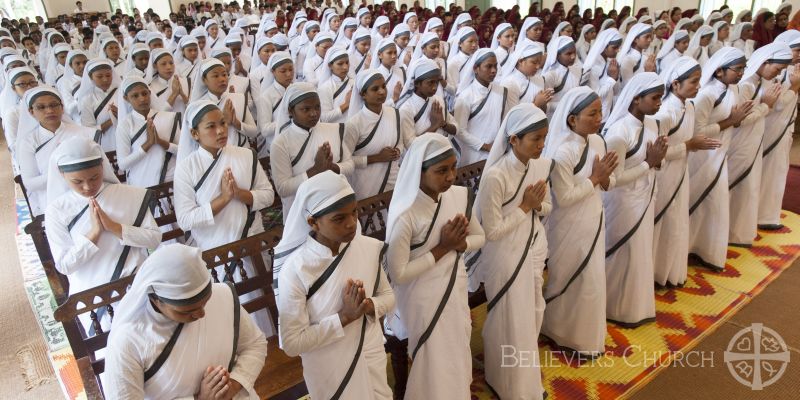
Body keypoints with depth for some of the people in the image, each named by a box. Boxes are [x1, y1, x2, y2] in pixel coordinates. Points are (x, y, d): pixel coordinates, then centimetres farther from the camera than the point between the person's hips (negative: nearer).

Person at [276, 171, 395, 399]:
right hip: (330, 372, -4)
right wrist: (344, 317, -25)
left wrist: (369, 306, -19)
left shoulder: (370, 248, -13)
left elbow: (388, 297, 1)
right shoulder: (295, 270, -25)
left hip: (373, 357, 4)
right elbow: (292, 343, -20)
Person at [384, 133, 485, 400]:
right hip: (424, 302, -6)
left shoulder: (460, 196, -9)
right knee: (434, 365, 14)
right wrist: (442, 248, -24)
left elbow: (479, 237, 5)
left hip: (456, 291, 6)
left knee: (457, 357, 25)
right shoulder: (406, 216, -28)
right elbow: (398, 274, -25)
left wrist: (459, 243, -17)